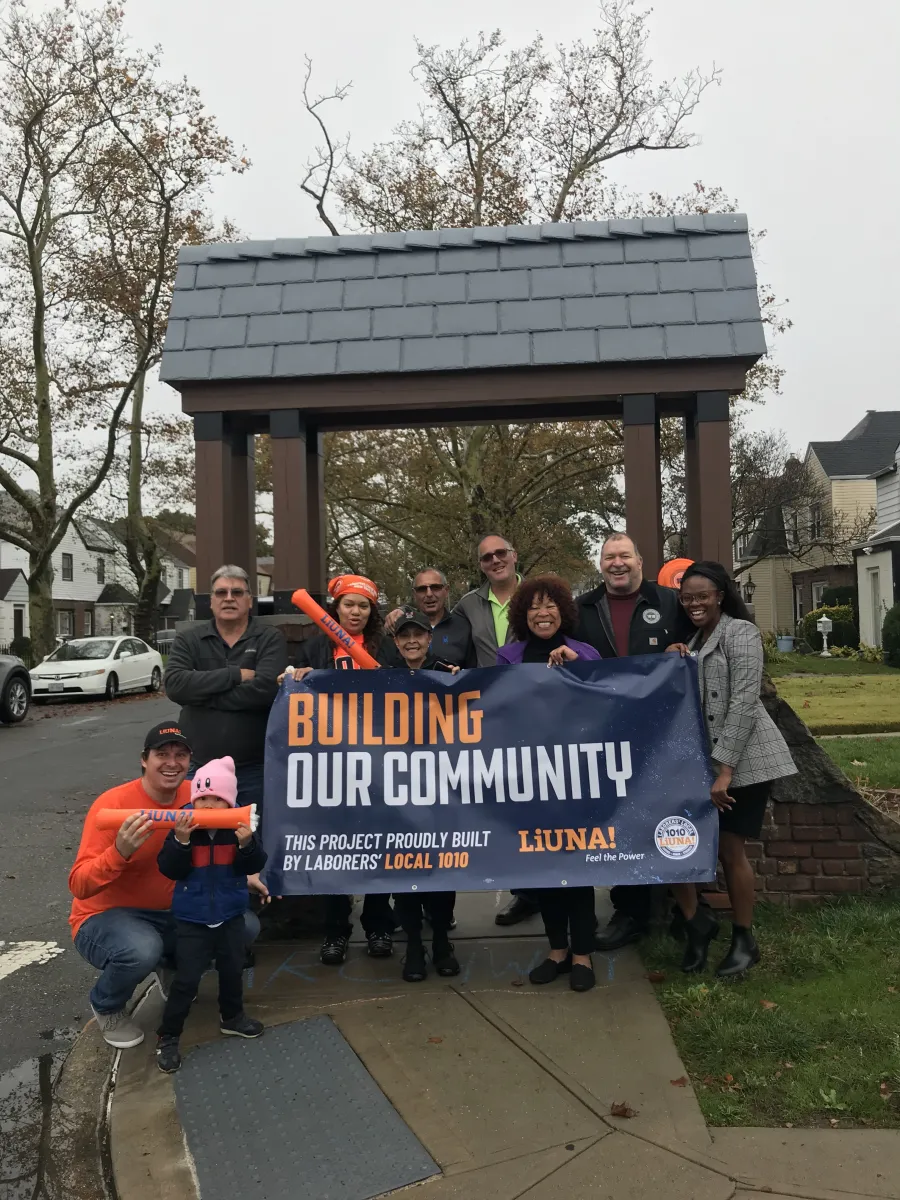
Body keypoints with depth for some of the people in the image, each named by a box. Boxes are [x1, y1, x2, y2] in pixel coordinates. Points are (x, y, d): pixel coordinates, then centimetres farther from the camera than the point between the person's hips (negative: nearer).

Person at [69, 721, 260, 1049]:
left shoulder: (195, 796, -8)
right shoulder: (113, 804, -22)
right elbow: (79, 886, -25)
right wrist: (120, 852, -43)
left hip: (171, 914, 5)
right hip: (105, 917, -5)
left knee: (246, 926, -11)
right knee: (142, 950, -37)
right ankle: (106, 1006, 1)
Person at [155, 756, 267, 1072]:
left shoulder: (240, 828, -11)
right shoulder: (184, 827, -14)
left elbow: (254, 867, -13)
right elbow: (169, 869, -17)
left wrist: (247, 844, -32)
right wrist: (180, 840, -32)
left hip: (230, 915, 3)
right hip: (191, 919, -3)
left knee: (232, 969, 18)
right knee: (187, 979, -1)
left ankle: (232, 1017, 42)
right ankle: (167, 1037, 16)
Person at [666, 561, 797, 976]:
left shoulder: (740, 632, -7)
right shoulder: (693, 640, 19)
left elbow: (743, 701, -16)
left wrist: (725, 769, -20)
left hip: (742, 761, -7)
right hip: (698, 760, 7)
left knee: (730, 850, 1)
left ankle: (744, 941, 21)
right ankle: (696, 923, 19)